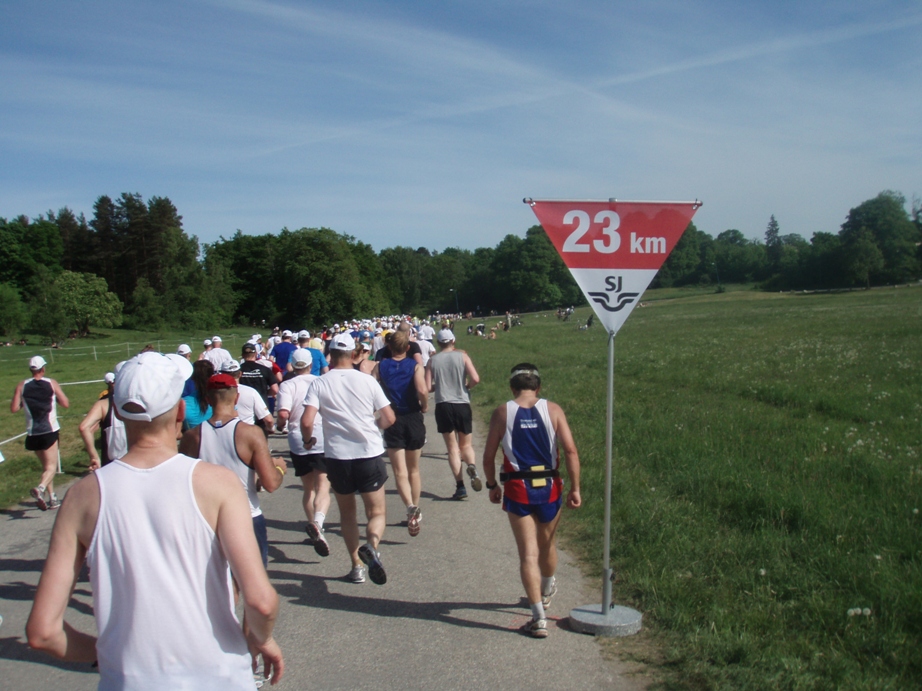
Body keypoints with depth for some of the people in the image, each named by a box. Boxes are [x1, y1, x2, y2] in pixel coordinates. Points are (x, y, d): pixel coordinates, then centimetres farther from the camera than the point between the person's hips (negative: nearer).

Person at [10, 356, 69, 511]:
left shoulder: (22, 386, 1)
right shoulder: (52, 384, -3)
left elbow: (14, 408, -2)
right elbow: (66, 404, -4)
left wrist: (25, 402, 16)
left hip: (32, 433, 3)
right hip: (50, 431, -3)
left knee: (45, 465, 17)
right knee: (51, 466, -2)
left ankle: (53, 498, 20)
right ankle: (40, 488, -30)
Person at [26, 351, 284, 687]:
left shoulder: (84, 496, -7)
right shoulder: (216, 482, -13)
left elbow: (42, 631, -8)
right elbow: (261, 601, -21)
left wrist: (104, 651, 10)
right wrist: (261, 639, 0)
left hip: (128, 679, 1)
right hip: (216, 678, -1)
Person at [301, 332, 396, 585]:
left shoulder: (319, 384, -3)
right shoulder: (367, 381, -2)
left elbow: (306, 422, -14)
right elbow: (389, 418, -1)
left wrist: (308, 440, 7)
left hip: (337, 457, 1)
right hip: (369, 454, -1)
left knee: (347, 512, 20)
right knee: (376, 512, 9)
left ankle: (356, 566, 20)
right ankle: (371, 546, -21)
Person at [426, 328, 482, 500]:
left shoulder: (433, 360, 3)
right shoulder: (462, 355, 1)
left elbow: (428, 387, -2)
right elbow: (475, 379, -10)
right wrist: (466, 386, 10)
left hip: (443, 406, 0)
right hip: (462, 405, 0)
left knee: (452, 448, 7)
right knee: (466, 445, 14)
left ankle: (460, 486, -2)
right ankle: (472, 466, -17)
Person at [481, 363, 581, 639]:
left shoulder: (501, 413, -3)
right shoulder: (553, 410, -2)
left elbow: (488, 456, -1)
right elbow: (570, 450, -8)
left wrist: (492, 486, 13)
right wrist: (575, 488, -1)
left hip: (517, 489, -2)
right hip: (549, 487, 2)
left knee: (528, 553, 2)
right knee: (547, 544, 23)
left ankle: (539, 618, -1)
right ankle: (546, 592, 49)